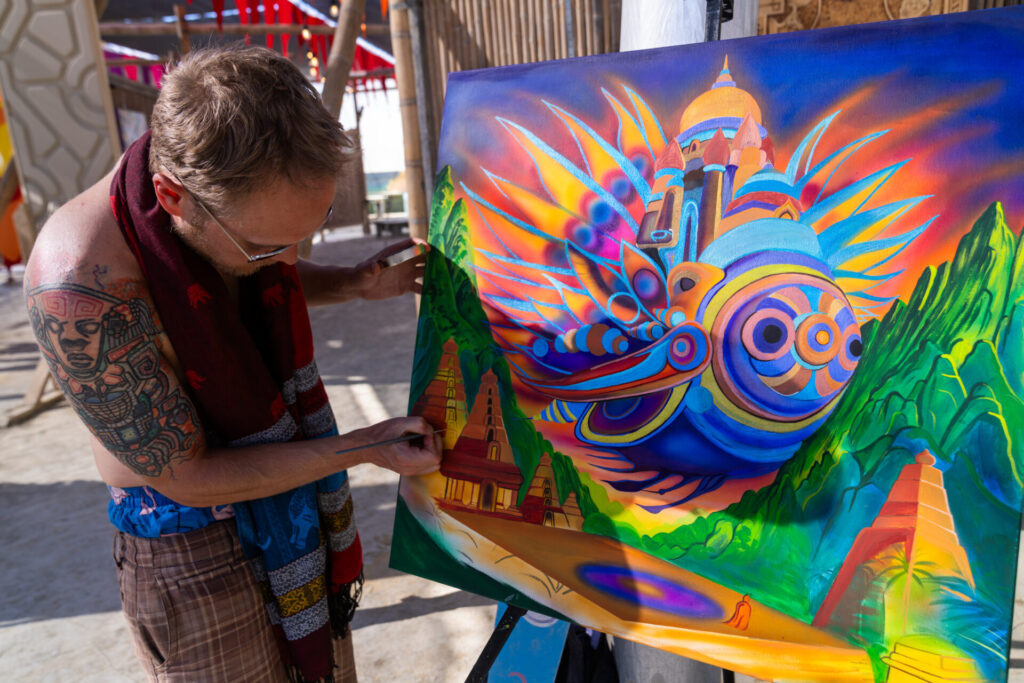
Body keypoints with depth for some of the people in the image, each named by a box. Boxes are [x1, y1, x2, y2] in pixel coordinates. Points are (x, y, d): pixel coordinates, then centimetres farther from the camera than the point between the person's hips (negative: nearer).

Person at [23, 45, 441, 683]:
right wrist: (365, 447, -23)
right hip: (190, 536, -6)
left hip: (294, 484, 6)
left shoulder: (242, 190, -13)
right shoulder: (80, 286, -33)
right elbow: (187, 477, -24)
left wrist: (355, 284, -8)